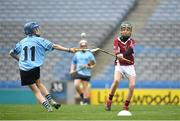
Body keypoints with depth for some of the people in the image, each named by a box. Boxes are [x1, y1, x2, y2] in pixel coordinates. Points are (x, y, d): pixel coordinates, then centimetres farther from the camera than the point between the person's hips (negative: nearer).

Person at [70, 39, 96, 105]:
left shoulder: (89, 54, 6)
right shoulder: (77, 54, 14)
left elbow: (93, 63, 6)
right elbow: (73, 62, 22)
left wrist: (90, 66, -13)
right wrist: (72, 70, 9)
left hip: (86, 73, -2)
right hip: (78, 72, 2)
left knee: (85, 86, 0)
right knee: (76, 85, -14)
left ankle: (86, 100, 8)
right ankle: (82, 96, 8)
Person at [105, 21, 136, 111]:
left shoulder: (132, 42, 2)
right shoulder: (117, 40, 1)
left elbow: (130, 50, -21)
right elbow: (117, 52, -16)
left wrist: (123, 55, -41)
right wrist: (119, 56, -40)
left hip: (130, 66, 1)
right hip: (119, 65, -1)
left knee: (132, 85, -12)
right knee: (116, 80, -26)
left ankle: (126, 105, 4)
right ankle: (109, 100, -11)